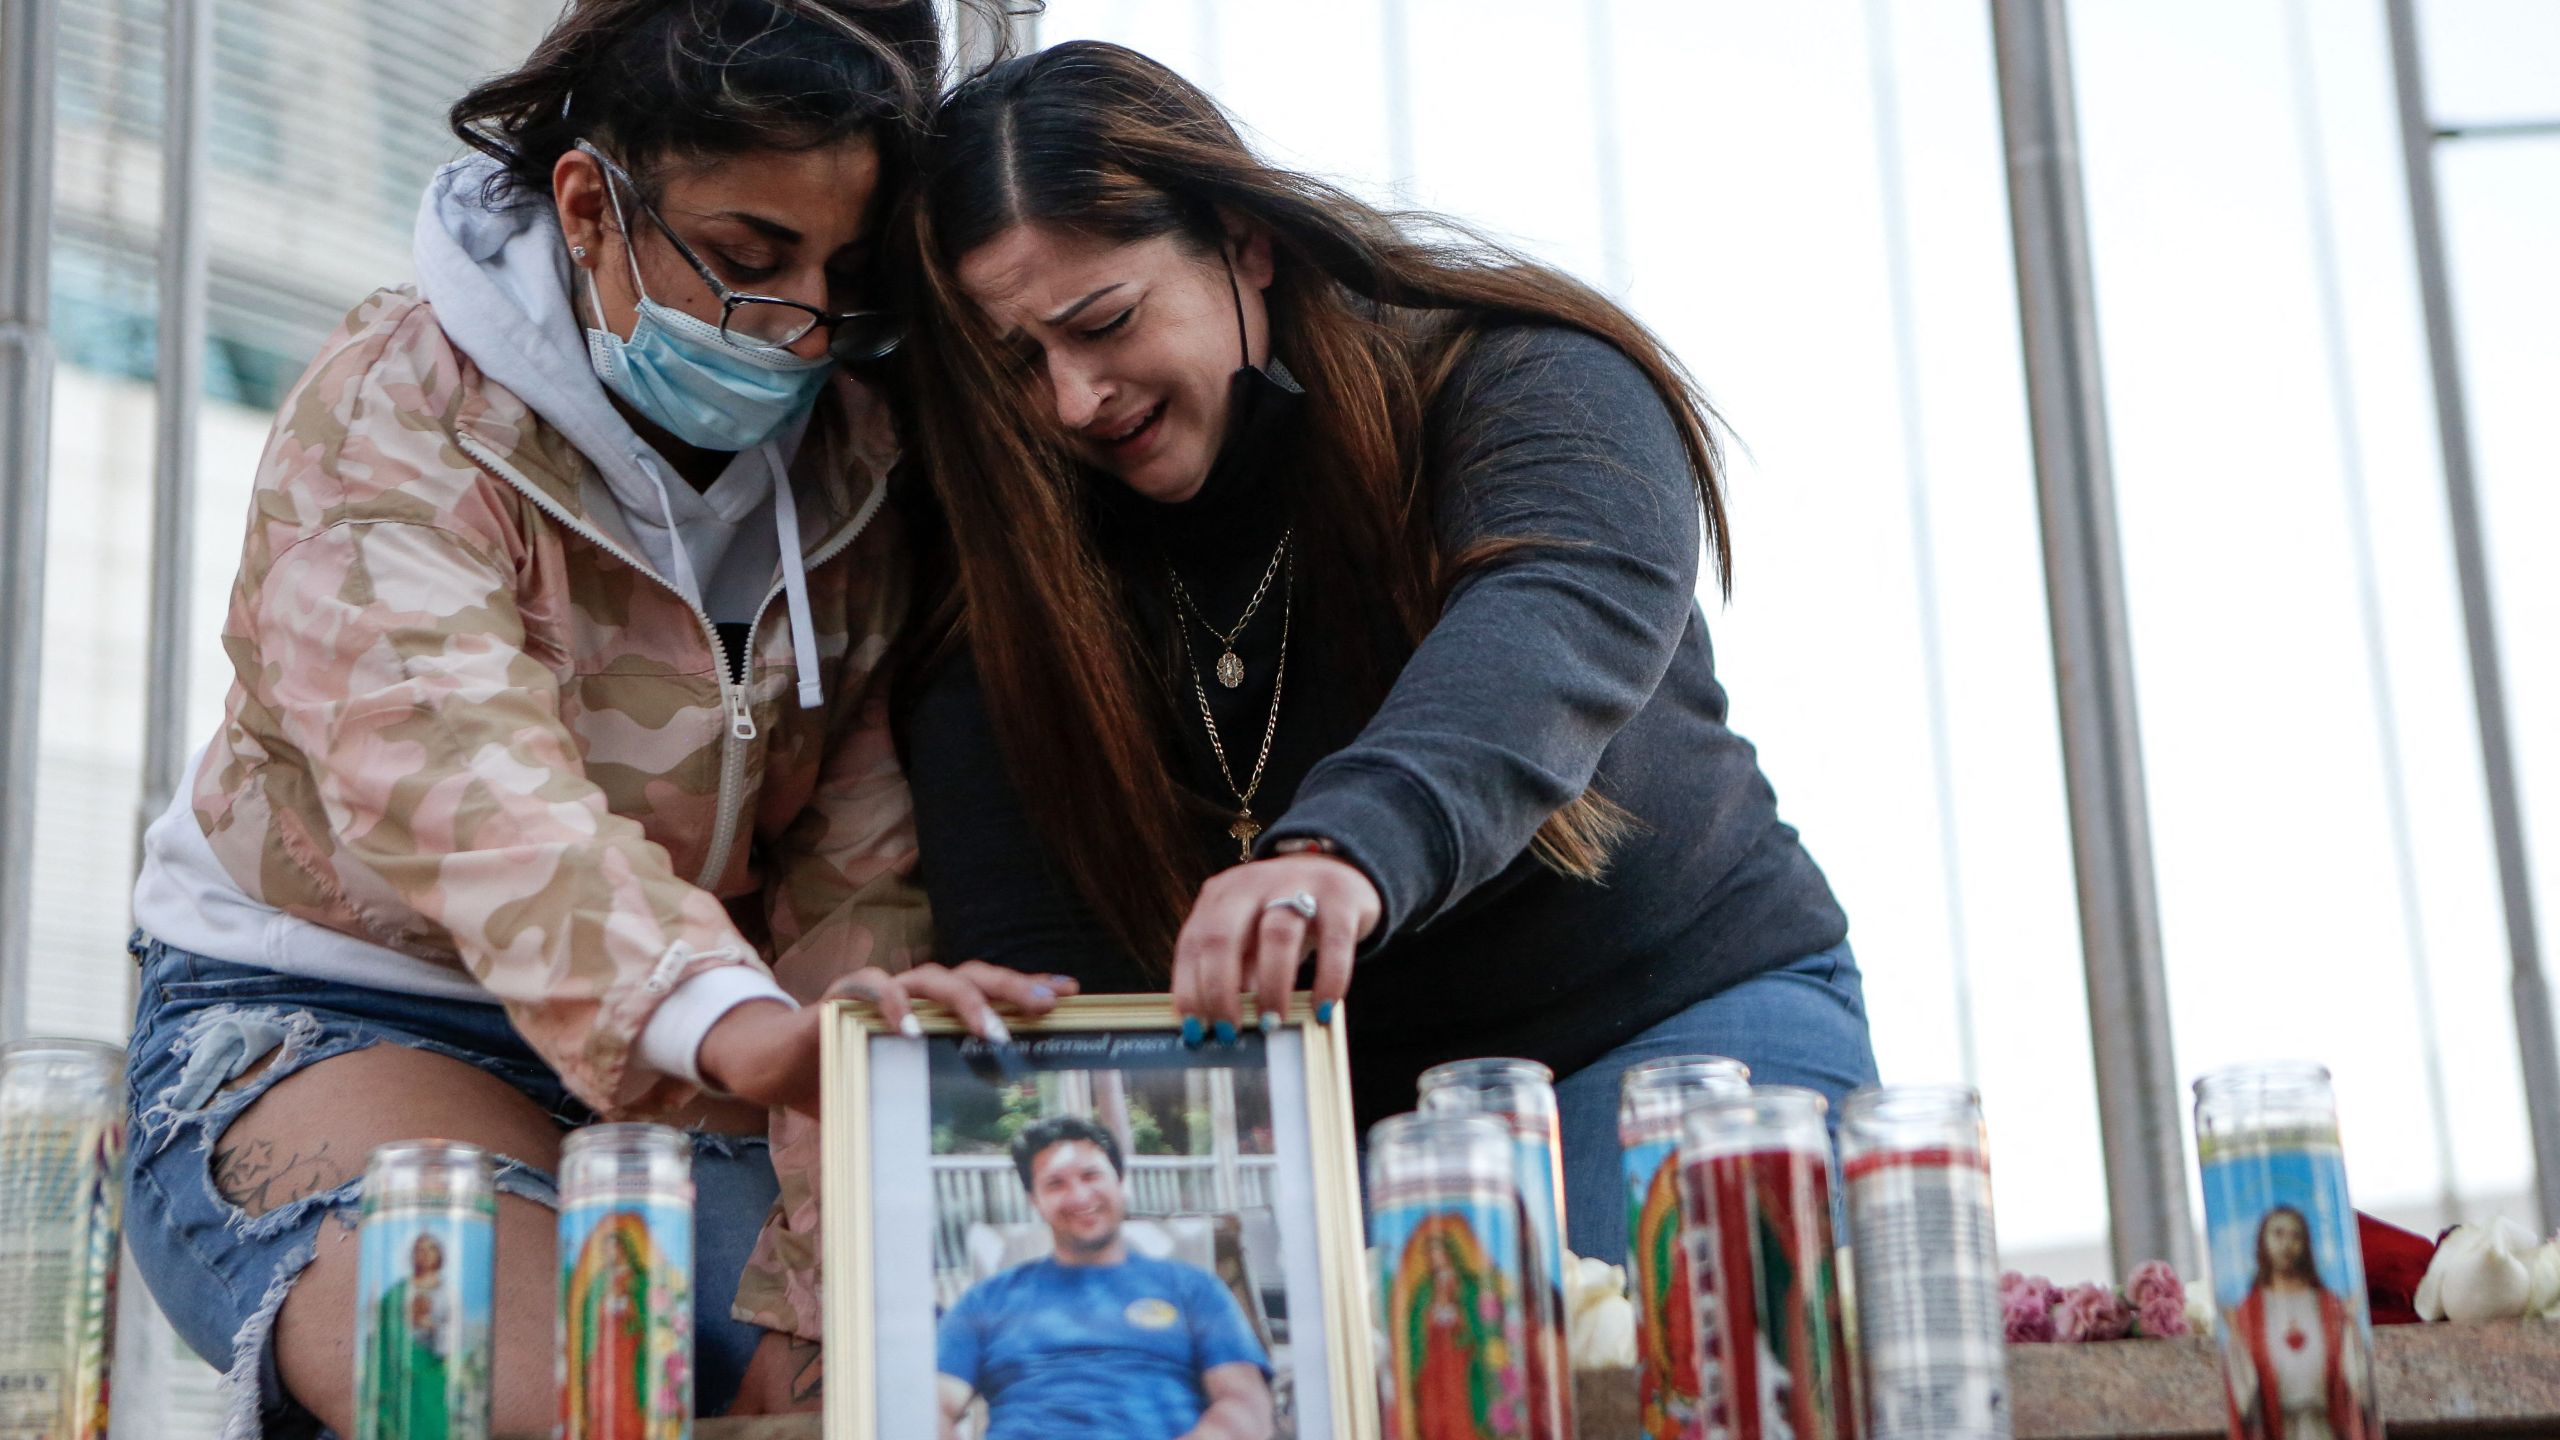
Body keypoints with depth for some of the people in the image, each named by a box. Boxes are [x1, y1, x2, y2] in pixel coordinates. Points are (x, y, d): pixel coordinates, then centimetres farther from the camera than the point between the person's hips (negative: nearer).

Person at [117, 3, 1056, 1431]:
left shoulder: (858, 450, -2)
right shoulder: (393, 422, -18)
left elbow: (860, 855, -9)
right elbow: (463, 783, -37)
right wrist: (748, 1029, -56)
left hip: (677, 1068, 4)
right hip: (327, 1016, -4)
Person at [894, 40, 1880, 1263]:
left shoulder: (1522, 386, -13)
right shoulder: (1018, 580, -3)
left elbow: (1562, 622, -37)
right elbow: (1035, 954, -10)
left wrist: (1351, 847, -57)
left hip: (1678, 1019, -2)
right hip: (1323, 1104, 2)